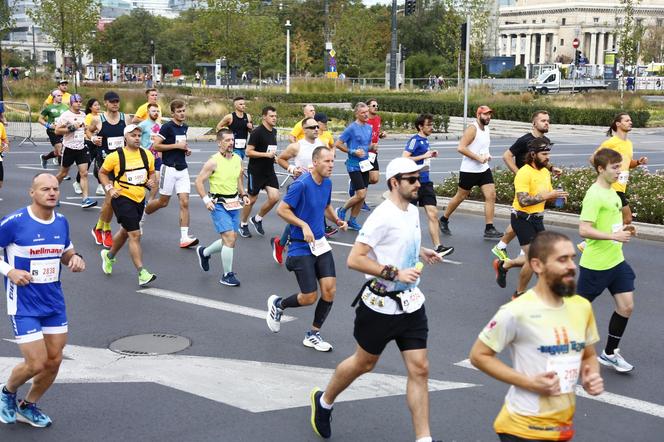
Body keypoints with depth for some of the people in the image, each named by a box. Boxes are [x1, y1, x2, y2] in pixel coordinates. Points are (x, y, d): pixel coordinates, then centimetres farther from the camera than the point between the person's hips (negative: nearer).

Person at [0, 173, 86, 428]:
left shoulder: (61, 222, 2)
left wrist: (75, 260, -4)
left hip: (54, 302, 6)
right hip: (24, 305, -6)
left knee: (54, 361, 9)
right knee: (35, 364, -7)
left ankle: (27, 407, 33)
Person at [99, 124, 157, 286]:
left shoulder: (147, 155, 2)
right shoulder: (115, 156, -11)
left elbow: (151, 172, 17)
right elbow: (102, 172, 3)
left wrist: (151, 181, -5)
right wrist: (110, 188, -10)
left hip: (140, 199, 6)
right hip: (122, 198, -6)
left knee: (126, 231, 23)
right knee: (135, 234, -14)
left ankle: (109, 255, 50)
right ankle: (142, 273, -14)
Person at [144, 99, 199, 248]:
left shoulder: (184, 127, 13)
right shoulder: (167, 127, -10)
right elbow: (155, 146, -14)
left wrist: (186, 149, 9)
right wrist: (176, 145, -15)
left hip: (182, 169, 6)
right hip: (169, 168, -6)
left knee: (184, 203, -5)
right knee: (163, 202, 5)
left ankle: (184, 237, -7)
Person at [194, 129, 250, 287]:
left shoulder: (238, 159, 5)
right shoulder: (213, 162, -14)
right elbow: (199, 181, -10)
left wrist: (243, 195, 10)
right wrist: (206, 200, -17)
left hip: (234, 203, 7)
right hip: (218, 205, -7)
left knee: (231, 239, 12)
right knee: (229, 237, -15)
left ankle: (204, 252, 38)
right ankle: (227, 275, -2)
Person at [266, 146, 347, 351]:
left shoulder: (327, 183, 5)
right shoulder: (301, 184, -19)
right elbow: (281, 209, -15)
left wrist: (337, 220, 4)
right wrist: (304, 225, -23)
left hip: (321, 244, 7)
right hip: (302, 247, -7)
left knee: (330, 290, -3)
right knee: (309, 298, -5)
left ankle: (313, 334, 15)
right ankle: (278, 304, 27)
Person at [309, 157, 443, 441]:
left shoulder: (412, 211, 8)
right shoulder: (383, 216, -20)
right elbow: (354, 259, -24)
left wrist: (420, 252, 11)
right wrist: (396, 273, -27)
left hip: (411, 304, 7)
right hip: (381, 305, -7)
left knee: (419, 369, 1)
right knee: (364, 363, 11)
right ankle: (324, 401, 38)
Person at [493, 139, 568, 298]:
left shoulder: (546, 172, 8)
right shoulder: (524, 173, -19)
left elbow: (548, 195, 19)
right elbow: (523, 201, -28)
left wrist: (557, 196, -3)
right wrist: (546, 196, -31)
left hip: (537, 219, 8)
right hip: (522, 218, -8)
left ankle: (504, 264, 34)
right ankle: (519, 294, 11)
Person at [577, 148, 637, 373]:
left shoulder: (612, 192, 10)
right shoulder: (594, 195, -19)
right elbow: (584, 230, -26)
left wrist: (623, 229, 6)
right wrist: (614, 236, -26)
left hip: (616, 261, 8)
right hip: (595, 265, -8)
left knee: (626, 306, 4)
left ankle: (609, 354, 17)